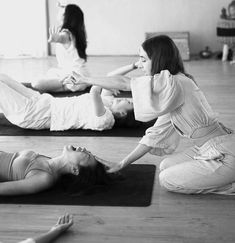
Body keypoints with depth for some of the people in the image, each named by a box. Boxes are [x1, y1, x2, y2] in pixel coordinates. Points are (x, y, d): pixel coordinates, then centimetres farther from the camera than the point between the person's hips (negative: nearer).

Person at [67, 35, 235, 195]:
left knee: (167, 179, -2)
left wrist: (84, 80, -5)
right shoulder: (172, 85, 11)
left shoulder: (173, 84, -20)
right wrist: (122, 164, 11)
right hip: (209, 150, 9)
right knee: (166, 165, 11)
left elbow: (123, 83, -17)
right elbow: (156, 134, 12)